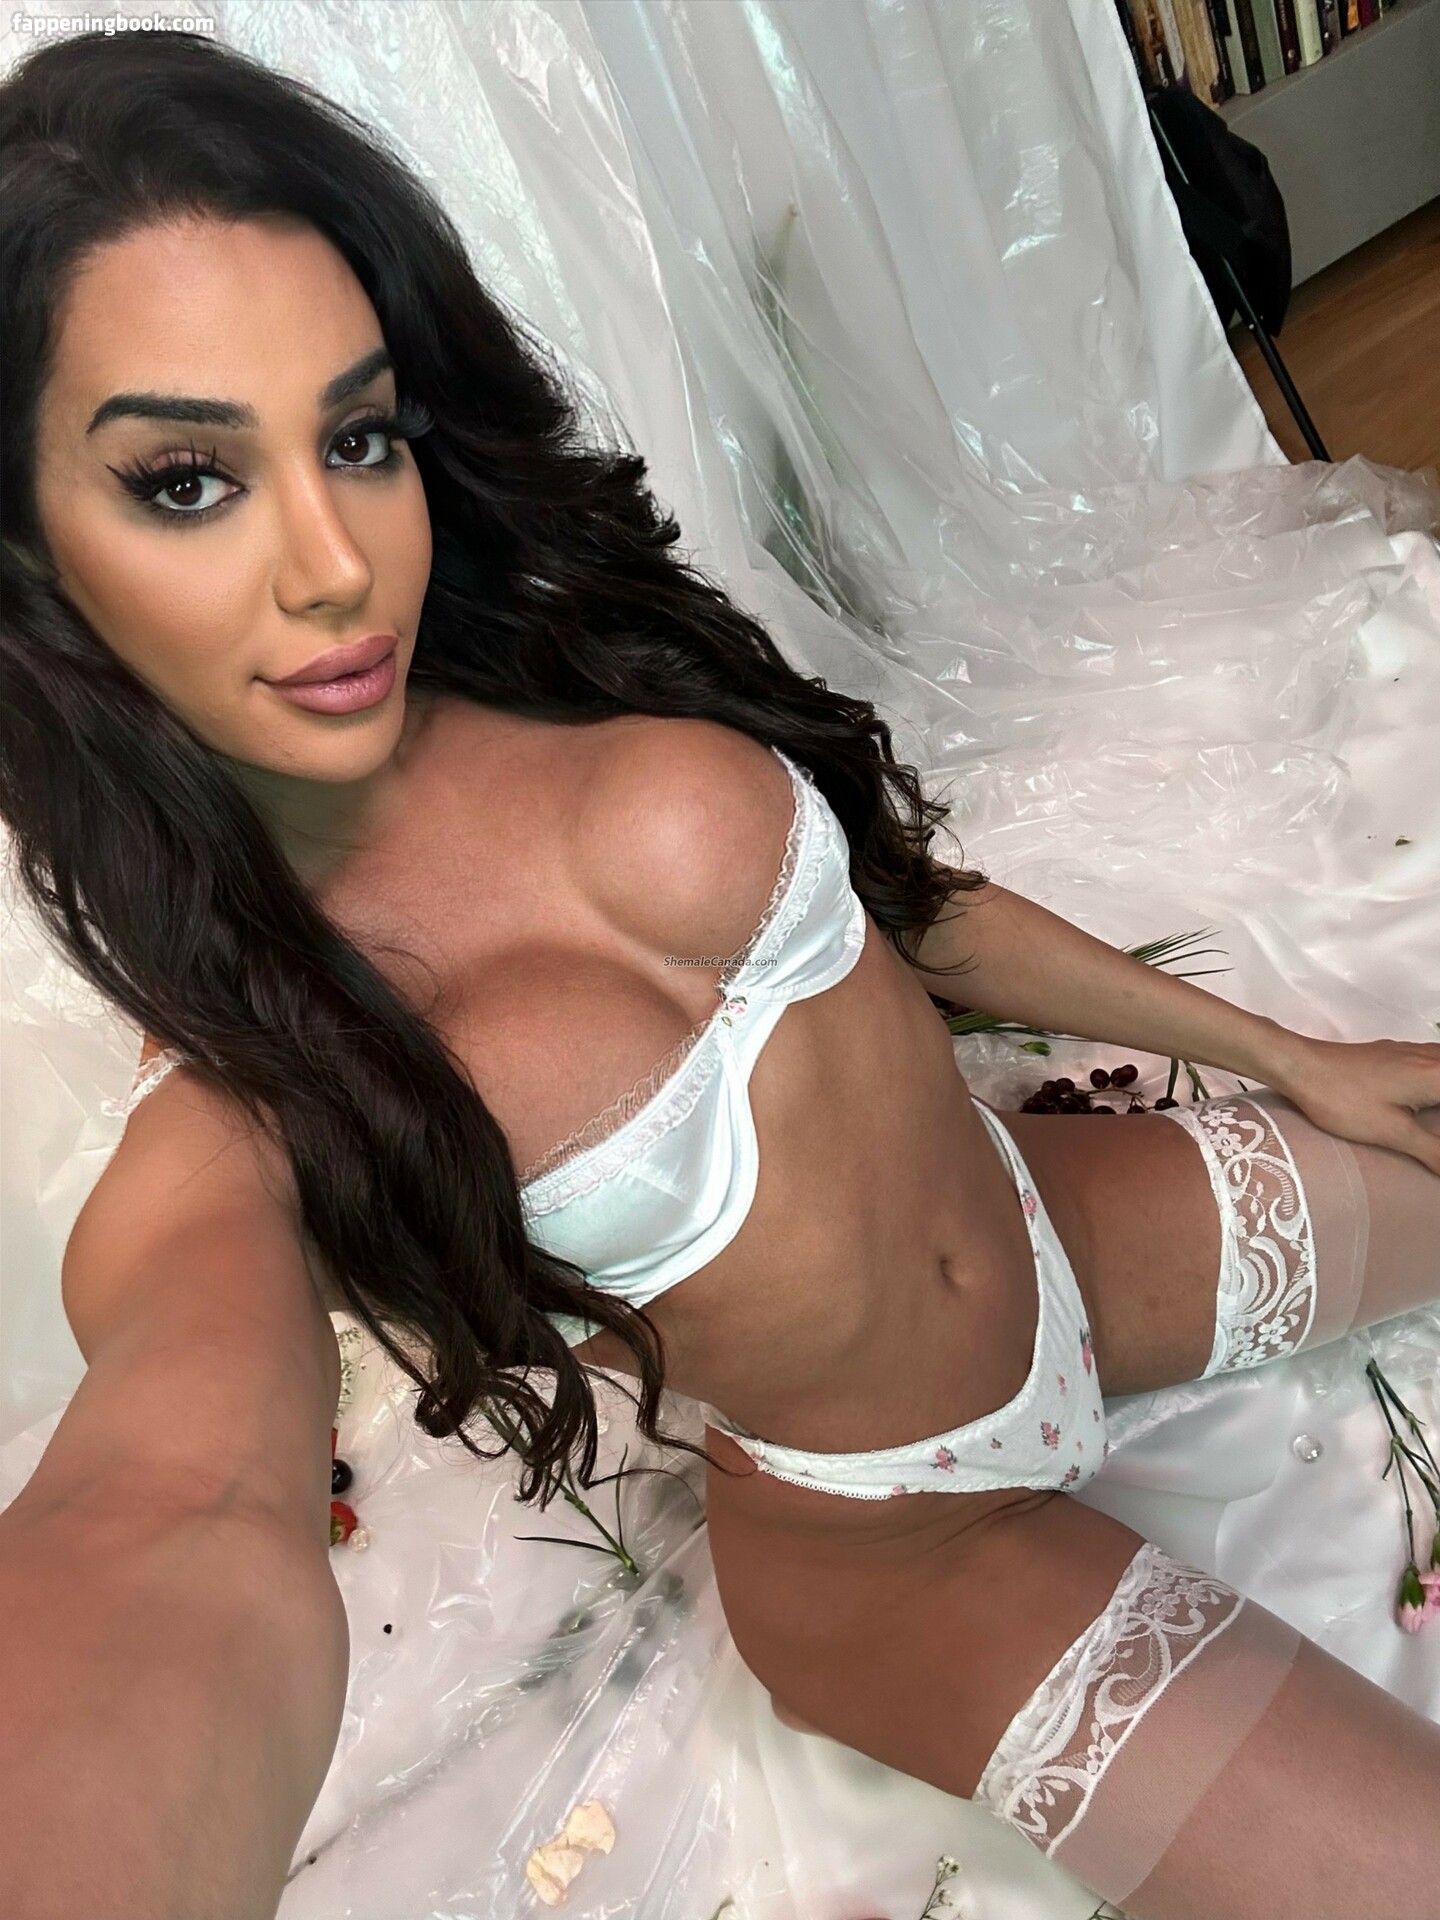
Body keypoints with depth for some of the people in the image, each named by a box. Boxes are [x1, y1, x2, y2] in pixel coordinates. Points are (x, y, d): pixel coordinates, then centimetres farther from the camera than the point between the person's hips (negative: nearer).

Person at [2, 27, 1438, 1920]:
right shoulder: (236, 1124, -24)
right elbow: (186, 1523, -46)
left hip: (1078, 1224, 5)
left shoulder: (595, 659, -11)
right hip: (902, 1545, -4)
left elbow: (914, 903, 3)